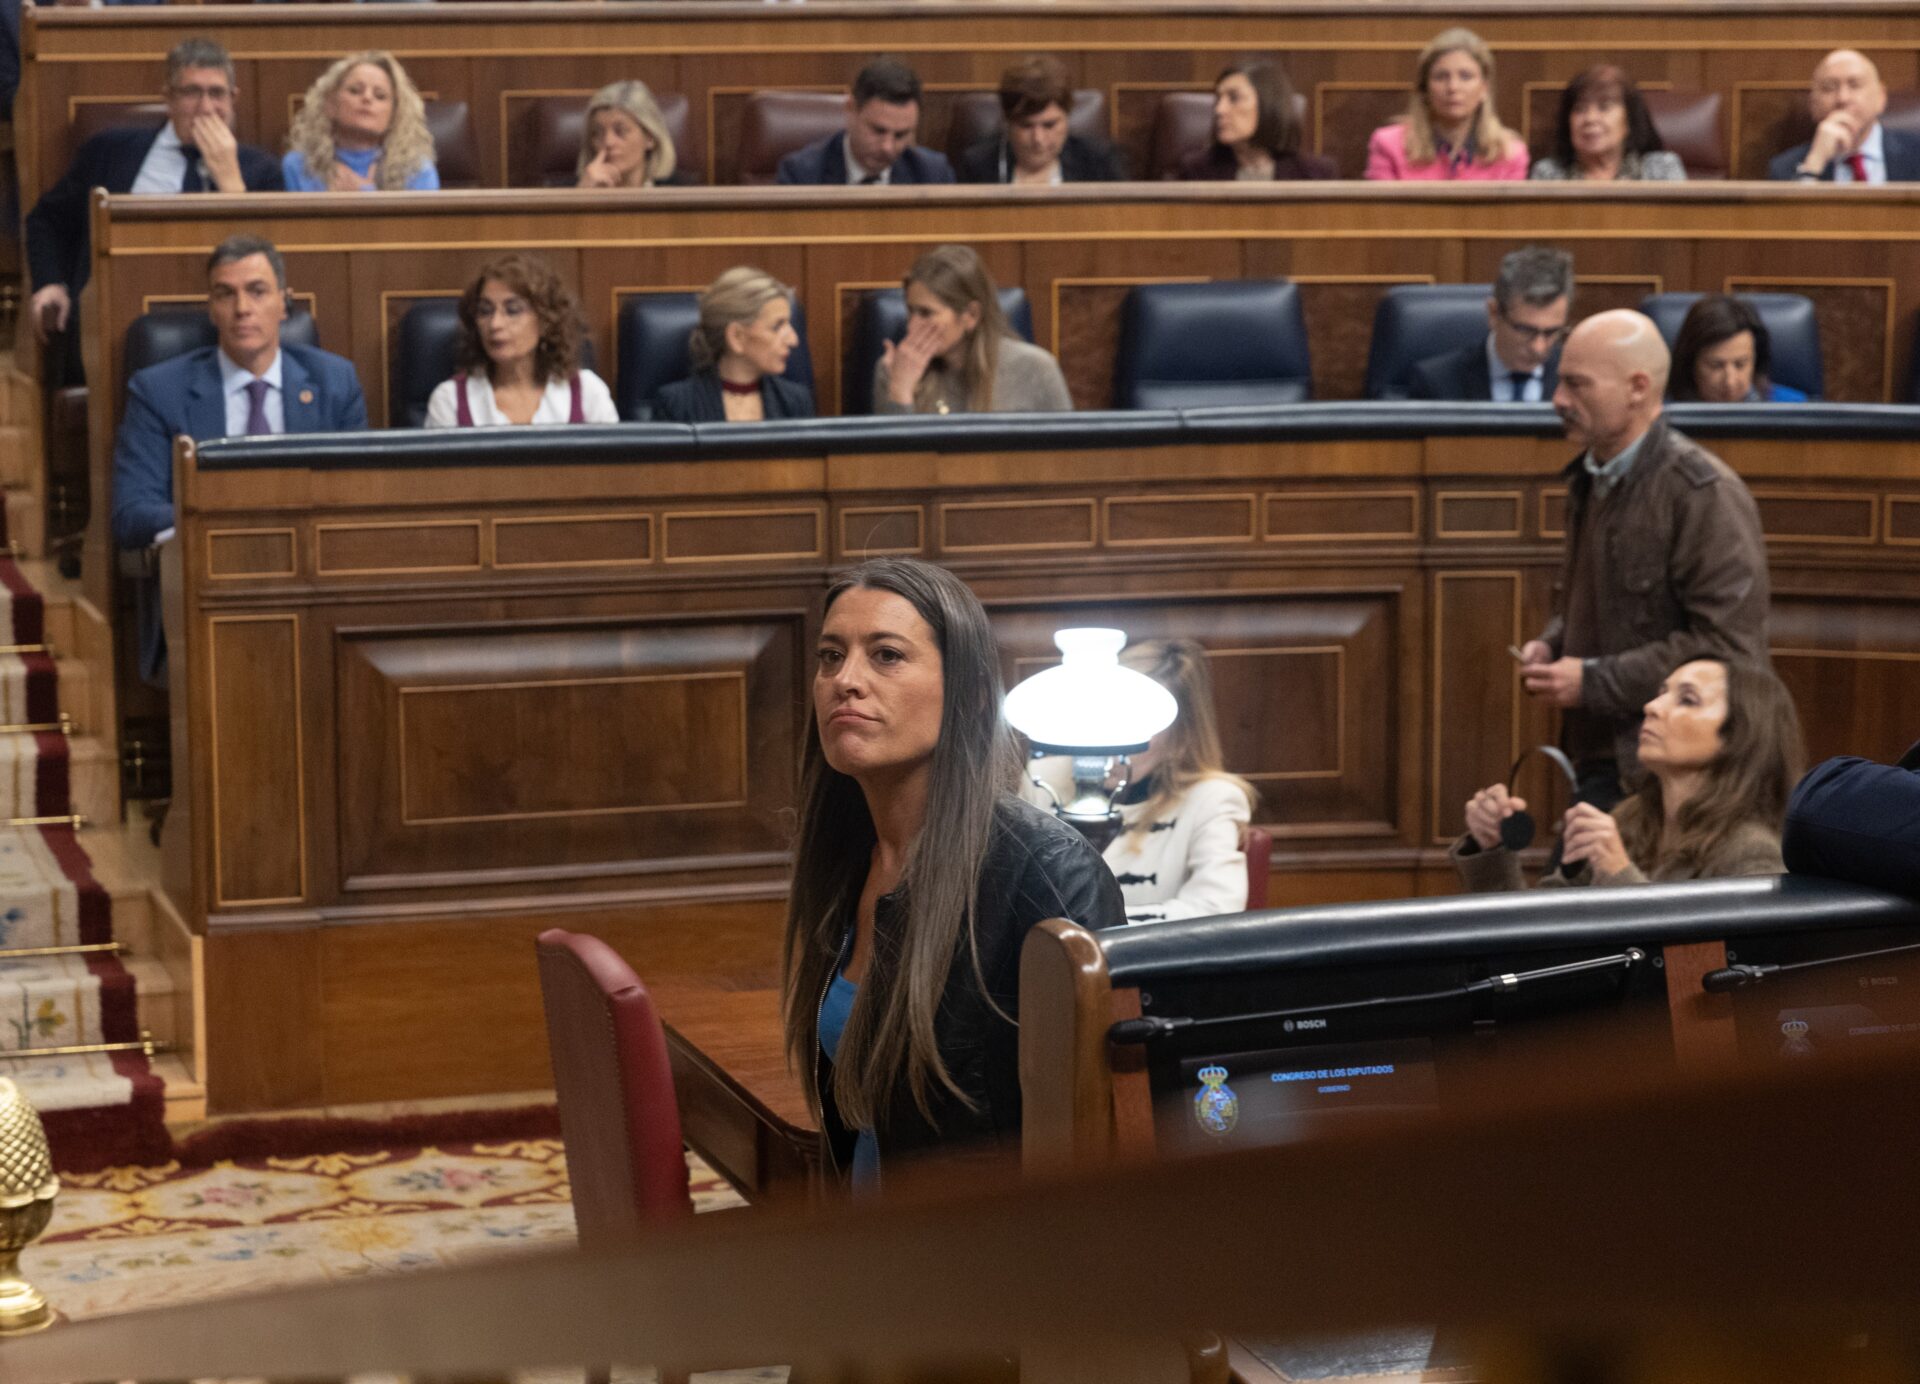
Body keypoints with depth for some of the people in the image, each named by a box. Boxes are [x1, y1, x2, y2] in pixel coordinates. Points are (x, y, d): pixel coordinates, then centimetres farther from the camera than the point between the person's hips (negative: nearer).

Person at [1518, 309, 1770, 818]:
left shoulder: (1704, 493, -14)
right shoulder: (1590, 480, 15)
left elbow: (1726, 645, -20)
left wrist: (1595, 681, -18)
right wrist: (1550, 644, 7)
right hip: (1598, 765, 8)